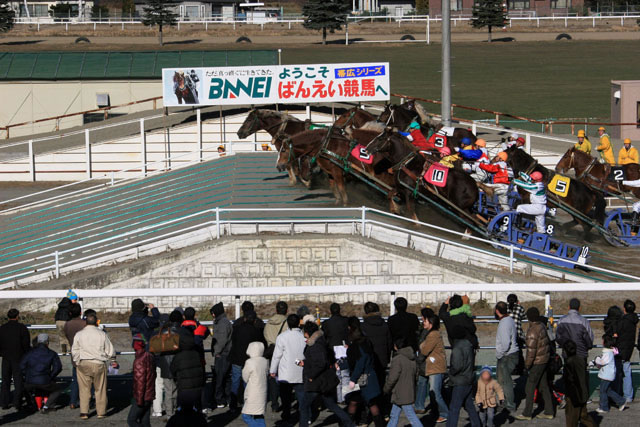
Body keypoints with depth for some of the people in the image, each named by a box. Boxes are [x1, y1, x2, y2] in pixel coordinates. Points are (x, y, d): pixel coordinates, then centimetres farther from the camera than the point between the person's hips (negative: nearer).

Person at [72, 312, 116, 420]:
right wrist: (113, 361, 21)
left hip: (84, 364, 0)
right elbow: (110, 350, 4)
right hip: (99, 364, 0)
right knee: (100, 389, 9)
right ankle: (101, 412, 14)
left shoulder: (79, 334, -1)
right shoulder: (101, 334, -3)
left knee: (84, 389, 6)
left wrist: (77, 362, 20)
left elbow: (74, 351, 5)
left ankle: (84, 412, 3)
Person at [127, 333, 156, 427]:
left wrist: (139, 400, -18)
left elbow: (140, 381, -21)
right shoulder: (149, 356, 9)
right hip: (150, 396, 9)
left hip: (142, 397, -9)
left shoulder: (140, 360, -20)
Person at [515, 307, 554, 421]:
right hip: (544, 360, 9)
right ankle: (549, 412, 18)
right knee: (543, 387, 15)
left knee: (530, 388, -1)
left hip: (537, 363, -9)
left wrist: (527, 364, -10)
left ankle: (527, 413, 5)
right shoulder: (542, 326, 6)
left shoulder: (532, 331, -22)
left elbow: (531, 350, -23)